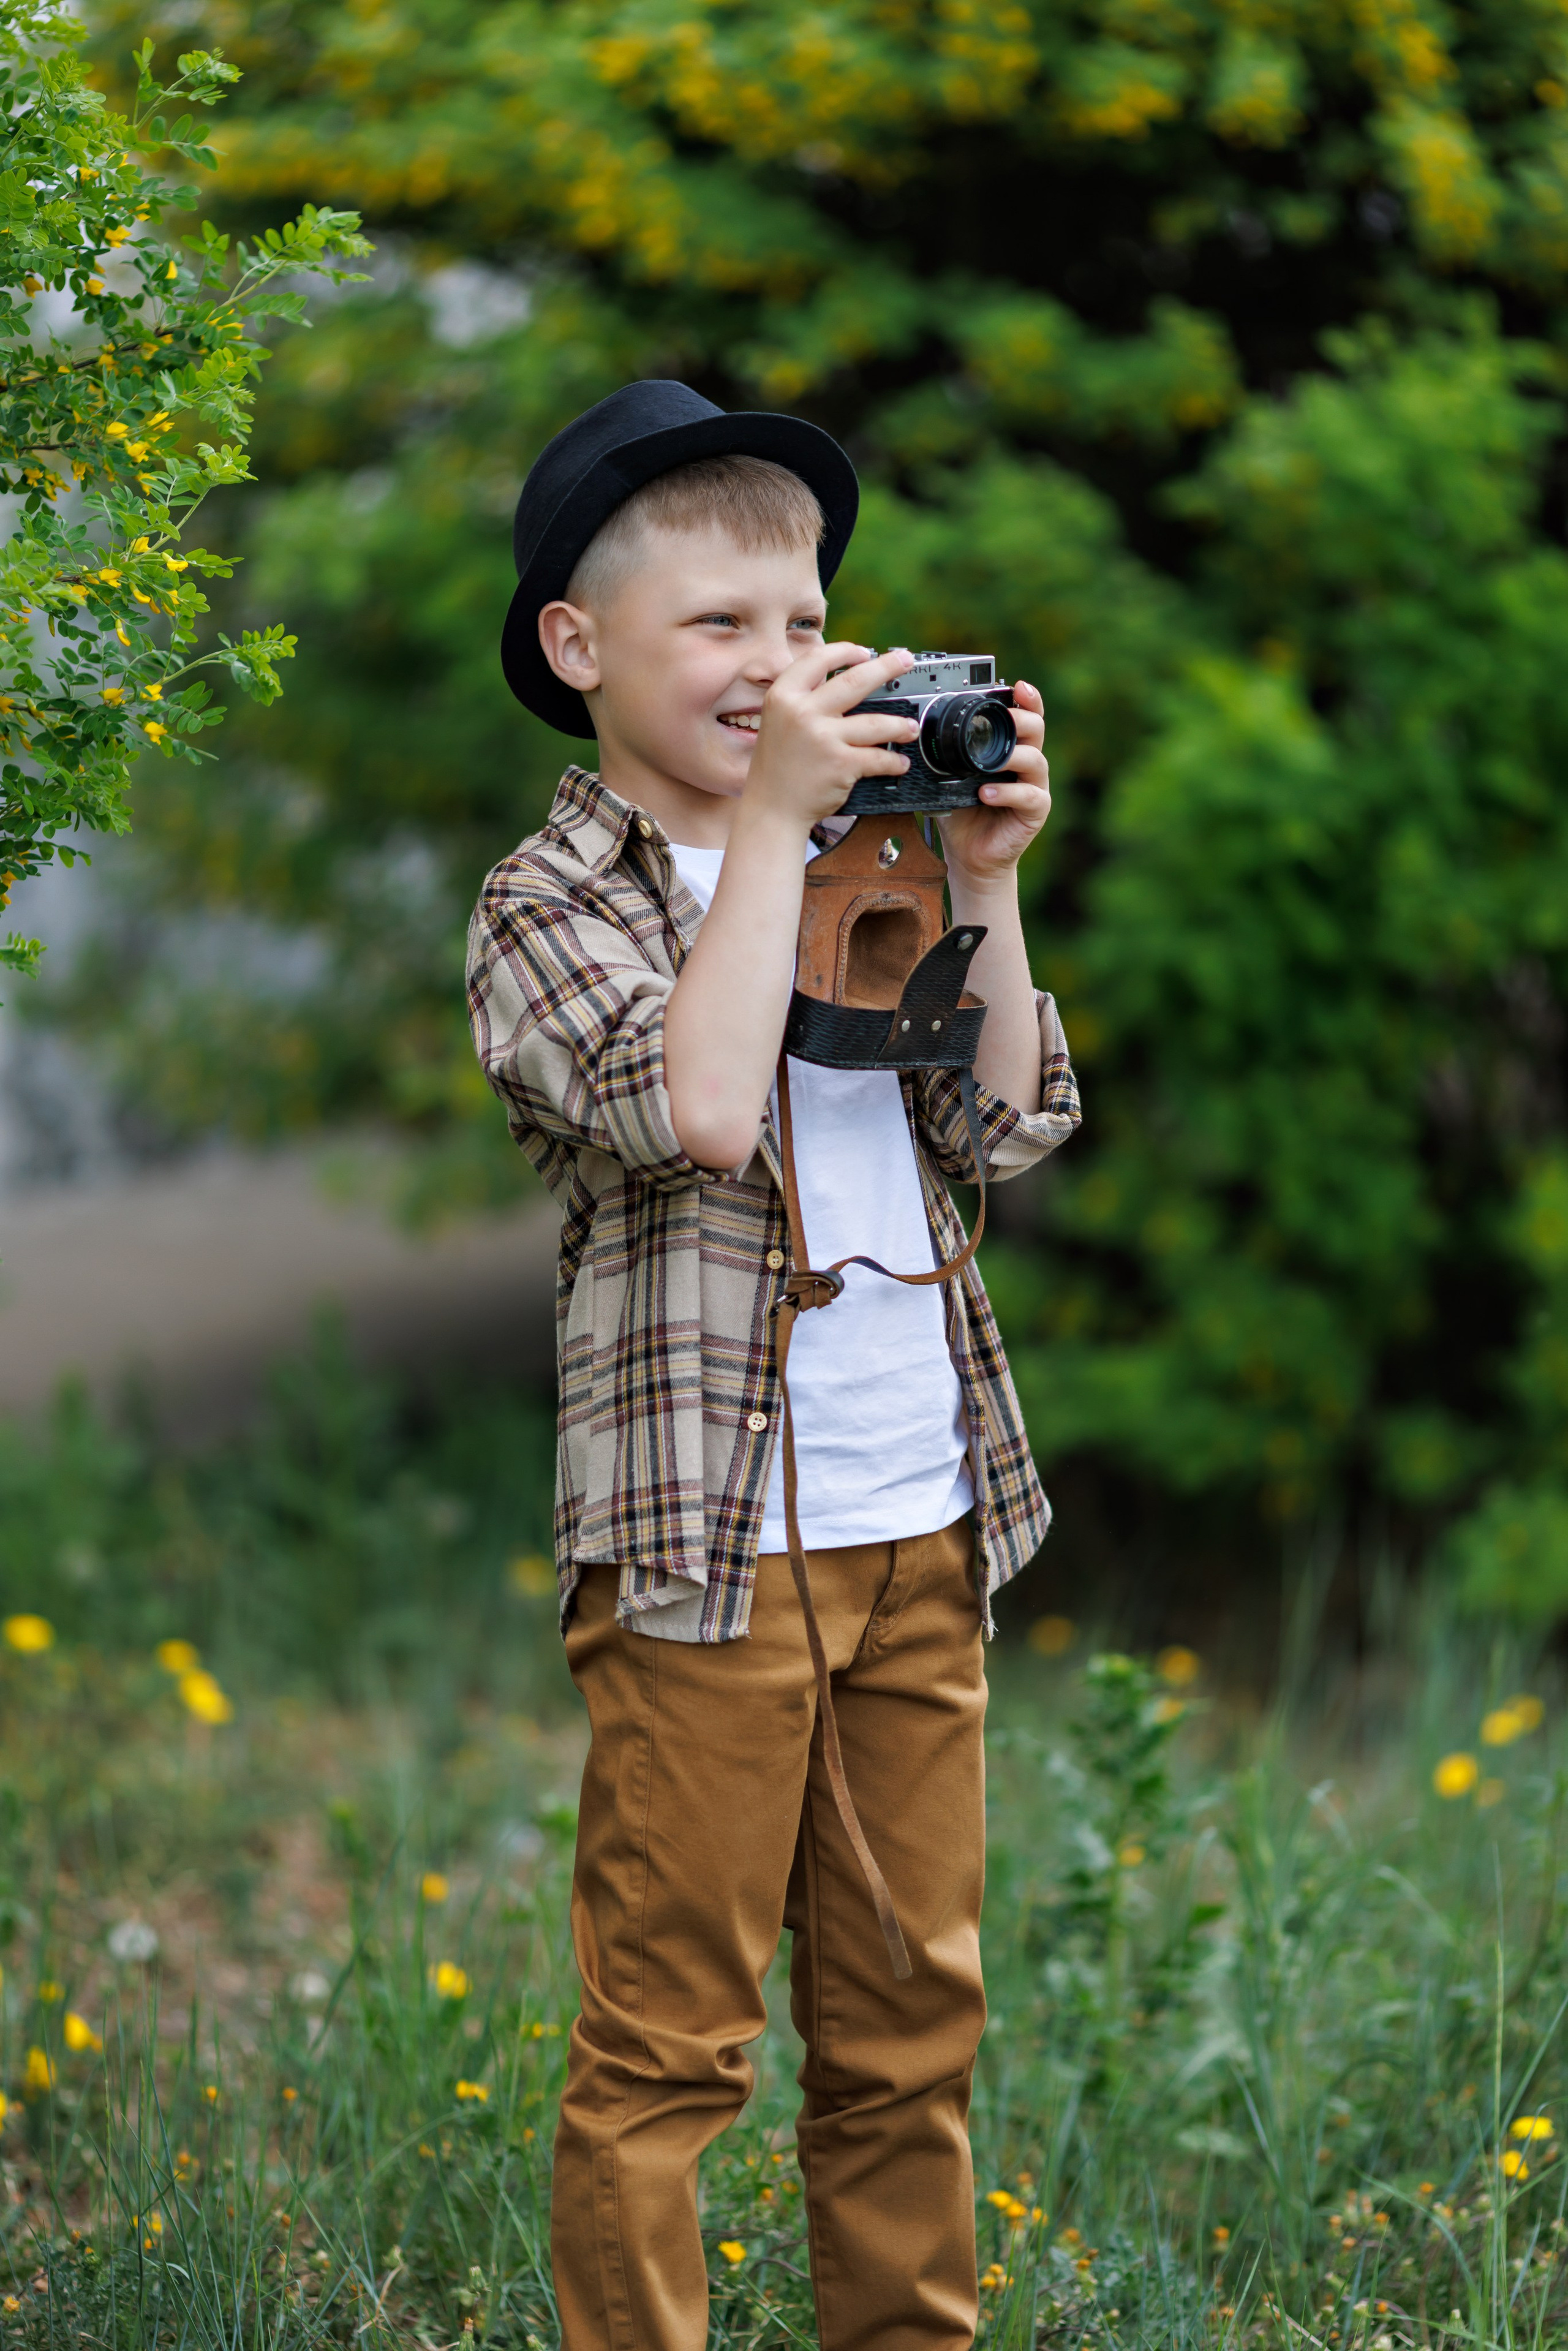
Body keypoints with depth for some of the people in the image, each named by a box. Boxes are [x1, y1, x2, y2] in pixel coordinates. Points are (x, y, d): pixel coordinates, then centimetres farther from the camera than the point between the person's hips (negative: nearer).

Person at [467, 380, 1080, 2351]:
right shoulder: (553, 900, -4)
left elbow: (1006, 1129, 10)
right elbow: (695, 1110, -22)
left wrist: (984, 881, 0)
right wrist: (771, 819, -19)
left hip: (922, 1533, 6)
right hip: (709, 1544, -6)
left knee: (911, 2017, 13)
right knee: (668, 2039, 0)